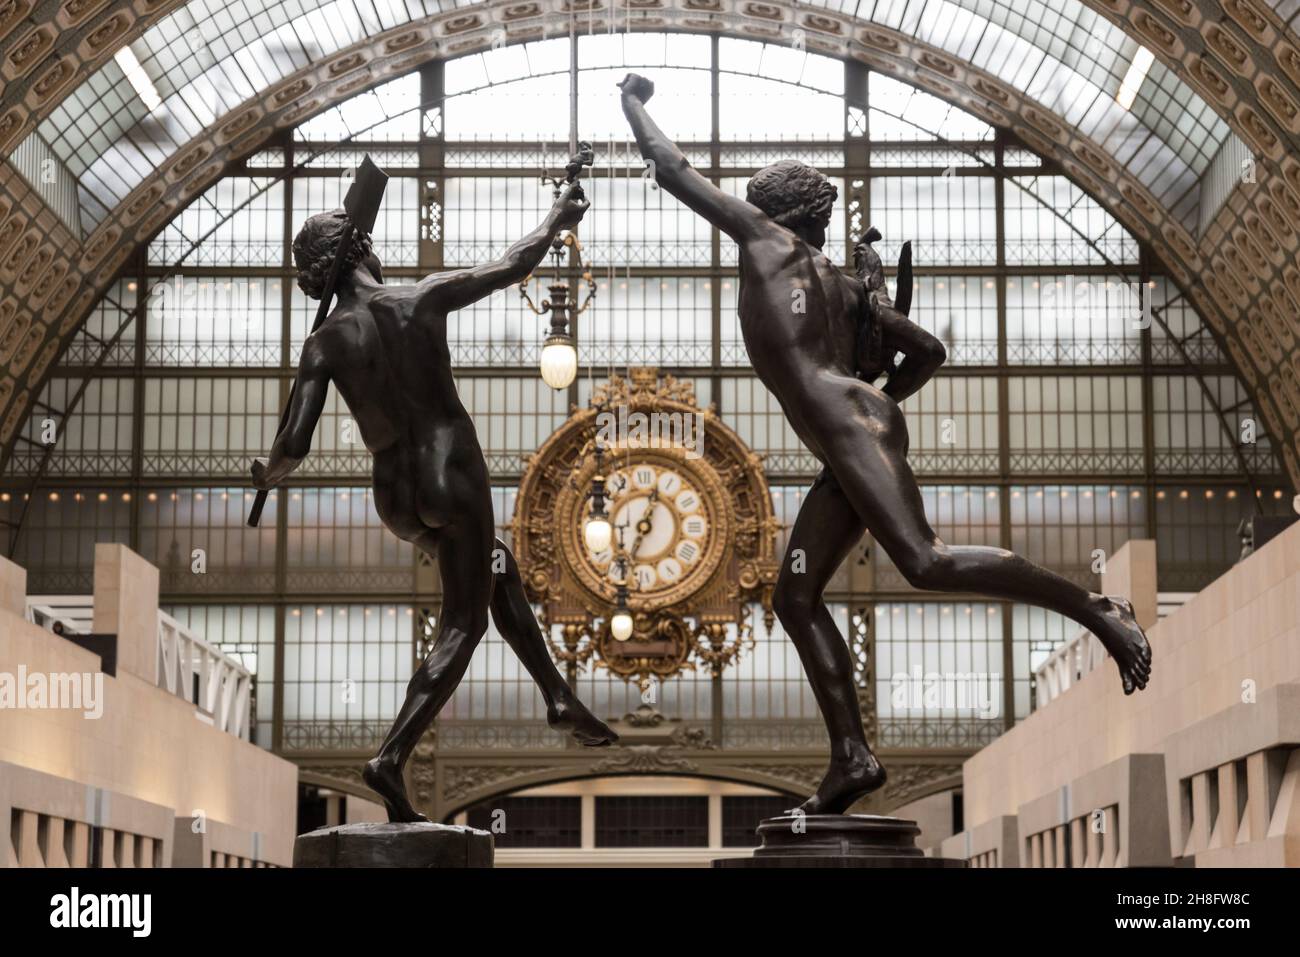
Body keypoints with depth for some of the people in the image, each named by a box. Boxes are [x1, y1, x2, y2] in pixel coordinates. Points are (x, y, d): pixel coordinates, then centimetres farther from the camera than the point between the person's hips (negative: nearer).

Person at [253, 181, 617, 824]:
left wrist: (268, 473, 16)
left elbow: (294, 445, -7)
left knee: (497, 565, 28)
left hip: (396, 499, 4)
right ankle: (391, 758, -12)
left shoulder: (324, 344, -1)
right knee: (461, 627, 3)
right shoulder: (424, 299, -5)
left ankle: (558, 698, 27)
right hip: (454, 477, -4)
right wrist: (555, 222, 24)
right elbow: (513, 267, 6)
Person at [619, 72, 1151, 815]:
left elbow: (671, 168, 17)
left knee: (926, 562, -21)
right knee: (796, 598, 5)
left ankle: (1097, 608, -24)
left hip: (846, 420, -9)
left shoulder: (764, 234, 11)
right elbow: (930, 352, 27)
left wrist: (634, 103, 32)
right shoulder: (845, 286, 29)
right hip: (862, 428, 9)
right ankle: (852, 755, -3)